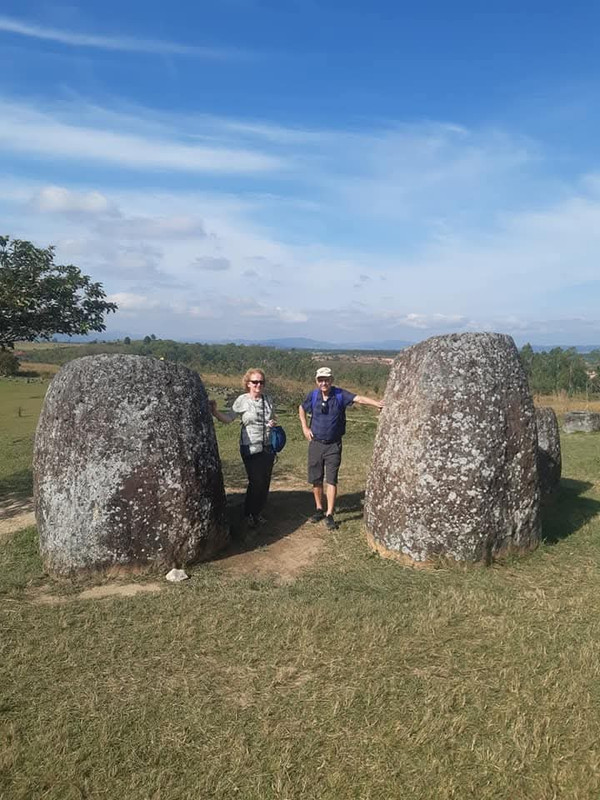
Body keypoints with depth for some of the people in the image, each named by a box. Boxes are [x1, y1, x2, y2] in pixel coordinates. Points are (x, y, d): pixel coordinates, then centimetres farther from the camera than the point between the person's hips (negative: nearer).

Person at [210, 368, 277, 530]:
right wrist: (215, 412, -26)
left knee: (265, 482, 8)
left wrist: (274, 423, 0)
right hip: (250, 448, -4)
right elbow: (228, 419, -9)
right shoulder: (242, 400, -6)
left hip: (268, 448, 5)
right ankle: (249, 514, 16)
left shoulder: (268, 400, 7)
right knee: (256, 482, -5)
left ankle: (258, 512, 26)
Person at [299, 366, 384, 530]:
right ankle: (319, 509, 26)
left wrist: (377, 403, -43)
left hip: (334, 445, -3)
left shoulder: (340, 394, -11)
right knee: (316, 479, 9)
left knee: (331, 480, -4)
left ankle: (329, 515, 2)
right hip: (316, 443, 3)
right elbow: (301, 408, 17)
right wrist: (305, 427, 7)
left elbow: (358, 399, -27)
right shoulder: (313, 395, -3)